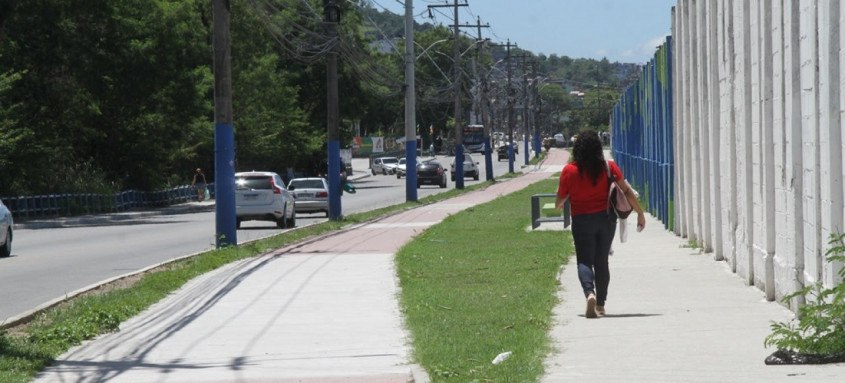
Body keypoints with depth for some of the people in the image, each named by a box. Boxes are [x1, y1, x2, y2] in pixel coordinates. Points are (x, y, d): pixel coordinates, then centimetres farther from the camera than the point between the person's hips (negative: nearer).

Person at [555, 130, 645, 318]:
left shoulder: (569, 170, -9)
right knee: (601, 261, 13)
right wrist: (640, 212, 5)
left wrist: (558, 205, 22)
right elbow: (626, 191, -4)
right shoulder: (608, 167, -5)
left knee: (584, 261, 0)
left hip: (582, 221, -2)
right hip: (606, 218, 2)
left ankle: (590, 294, -27)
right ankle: (600, 304, 16)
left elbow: (559, 200, -1)